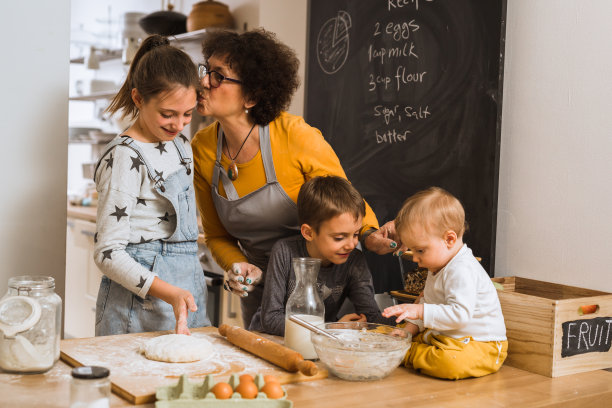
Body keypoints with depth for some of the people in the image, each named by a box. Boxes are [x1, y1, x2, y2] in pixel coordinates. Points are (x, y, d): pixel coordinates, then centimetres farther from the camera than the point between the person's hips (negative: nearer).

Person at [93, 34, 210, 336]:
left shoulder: (181, 146, 11)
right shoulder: (125, 157, -14)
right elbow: (107, 253, -16)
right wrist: (169, 293, -25)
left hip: (186, 287, 8)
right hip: (140, 305, -7)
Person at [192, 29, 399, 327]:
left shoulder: (295, 136, -24)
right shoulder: (202, 150, -11)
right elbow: (217, 236, 1)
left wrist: (369, 235, -31)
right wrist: (238, 267, -19)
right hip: (259, 291, 4)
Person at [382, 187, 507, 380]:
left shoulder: (463, 271, -24)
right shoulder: (439, 267, 11)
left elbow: (460, 314, -33)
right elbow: (426, 302, 22)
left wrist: (419, 311, -34)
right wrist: (409, 328, 8)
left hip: (481, 345, -10)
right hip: (443, 335, 10)